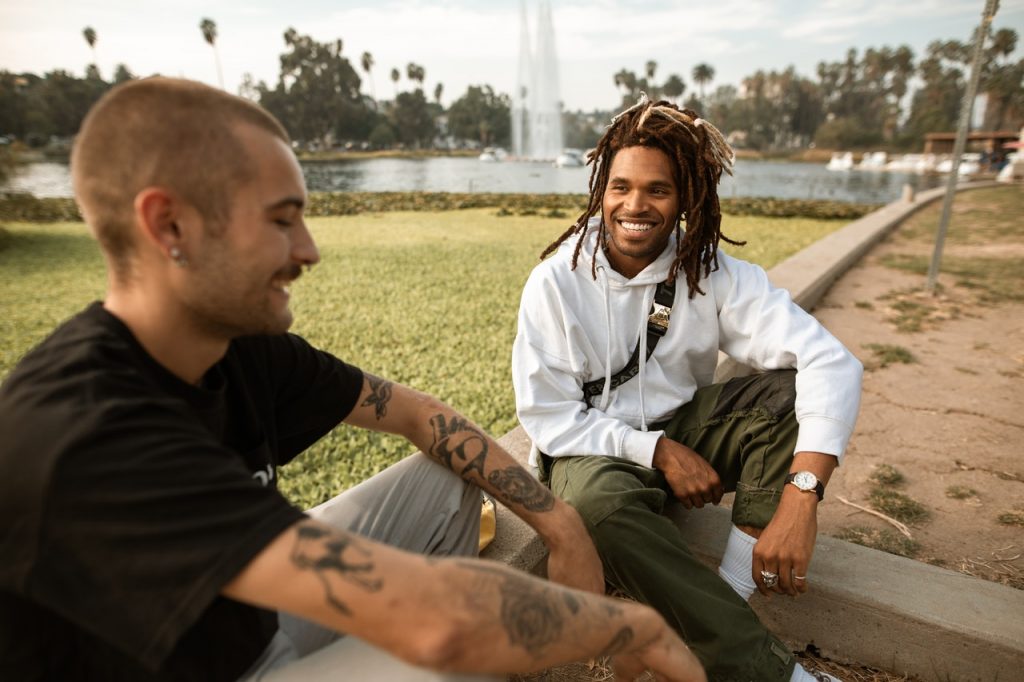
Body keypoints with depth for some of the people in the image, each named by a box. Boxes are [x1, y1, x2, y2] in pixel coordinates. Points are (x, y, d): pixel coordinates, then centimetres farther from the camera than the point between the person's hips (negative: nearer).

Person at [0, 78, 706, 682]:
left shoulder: (243, 343, -12)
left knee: (450, 480, -1)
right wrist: (633, 625, -27)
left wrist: (561, 523, -11)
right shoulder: (83, 435, -37)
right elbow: (433, 622, -44)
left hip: (254, 619, 7)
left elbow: (419, 414, -5)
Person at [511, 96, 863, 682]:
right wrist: (657, 452, -20)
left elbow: (833, 363, -21)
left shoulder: (714, 274, -11)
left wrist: (801, 496, -35)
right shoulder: (557, 282, -14)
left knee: (791, 391, -20)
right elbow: (546, 417, -13)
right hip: (592, 446, -2)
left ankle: (730, 603, -19)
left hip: (686, 429, 3)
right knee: (600, 501, -36)